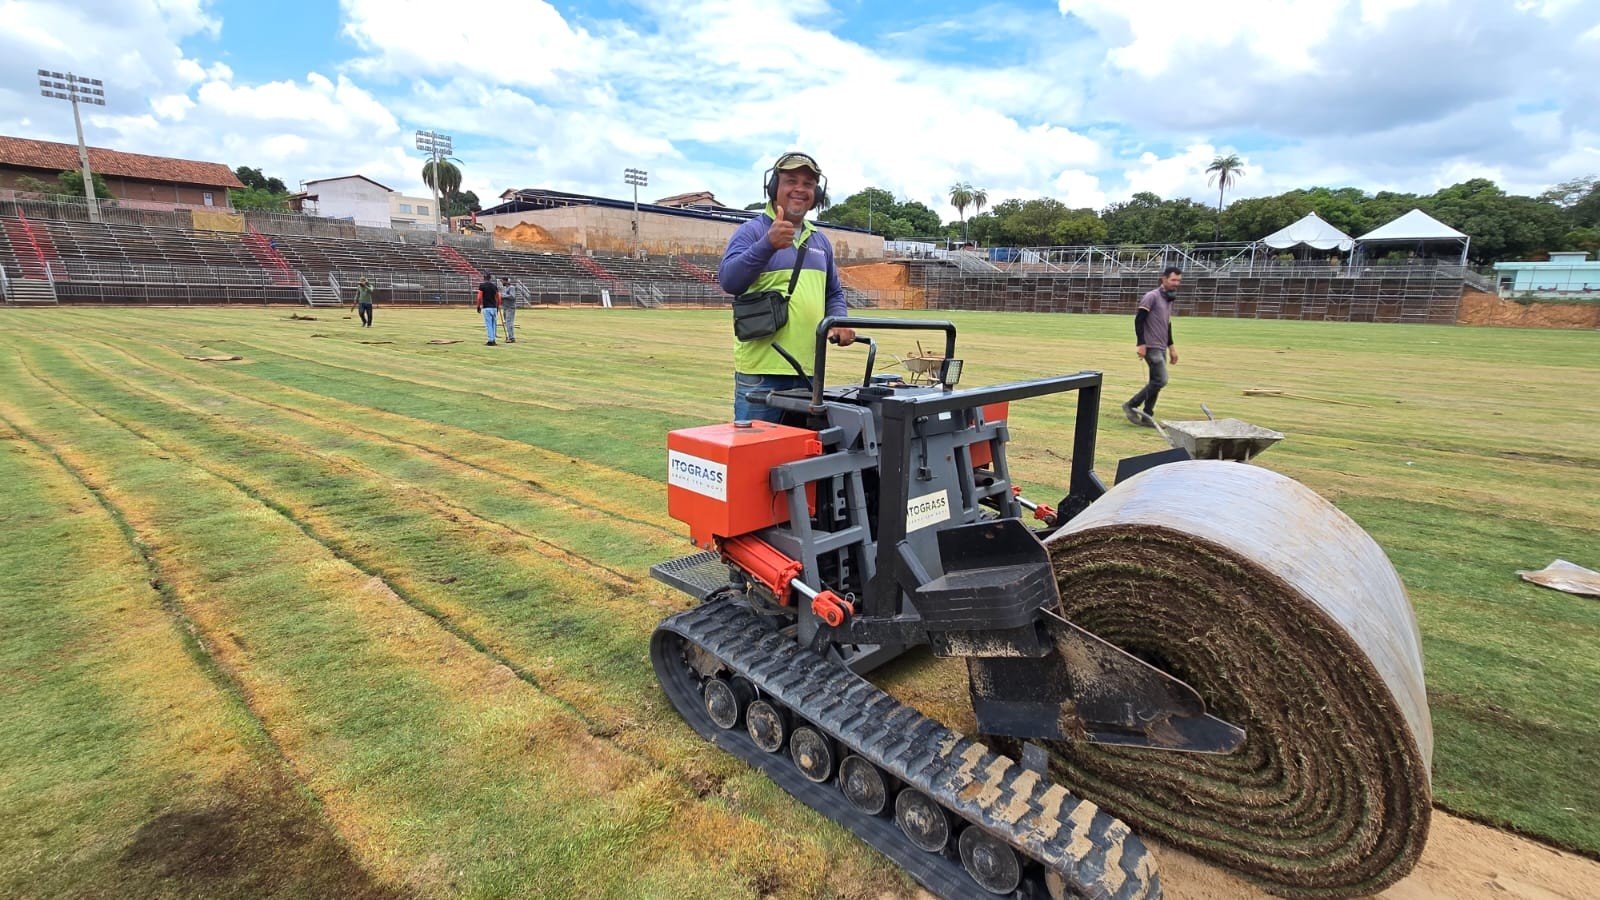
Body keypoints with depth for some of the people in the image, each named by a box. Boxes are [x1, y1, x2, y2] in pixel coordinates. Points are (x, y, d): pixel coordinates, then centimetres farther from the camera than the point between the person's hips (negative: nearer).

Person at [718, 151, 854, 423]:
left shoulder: (820, 240, 16)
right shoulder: (752, 232, -3)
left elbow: (834, 293, 25)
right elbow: (728, 280, -19)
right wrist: (768, 244, -33)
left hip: (809, 370, 6)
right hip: (761, 371, -6)